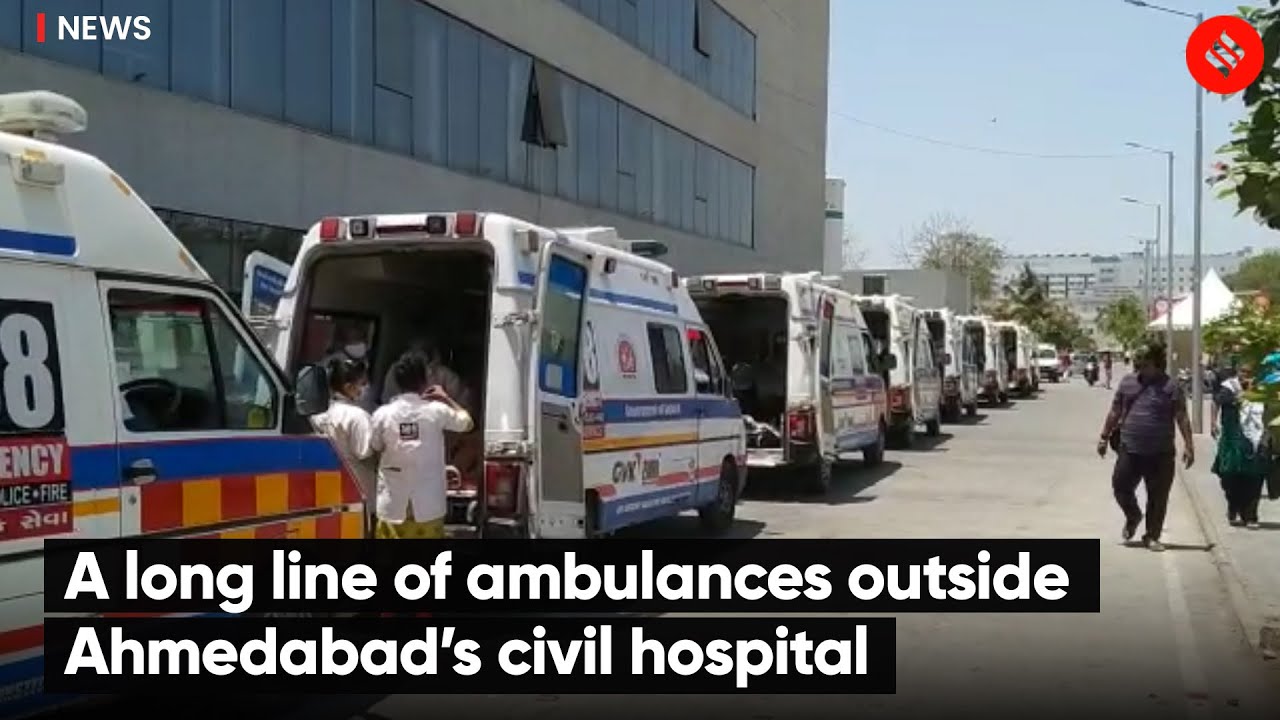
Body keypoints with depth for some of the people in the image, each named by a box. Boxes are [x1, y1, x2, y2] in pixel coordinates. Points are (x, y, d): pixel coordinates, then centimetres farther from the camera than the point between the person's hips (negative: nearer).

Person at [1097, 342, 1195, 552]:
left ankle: (1152, 536, 18)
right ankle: (1133, 517, 34)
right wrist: (1104, 437, 14)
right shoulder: (1127, 382, 7)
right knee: (1121, 487, 5)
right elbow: (1115, 412, 14)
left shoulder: (1170, 386, -4)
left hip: (1160, 454, -3)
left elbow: (1182, 418, -6)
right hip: (1129, 450, 3)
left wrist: (1188, 445, -12)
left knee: (1158, 497, 4)